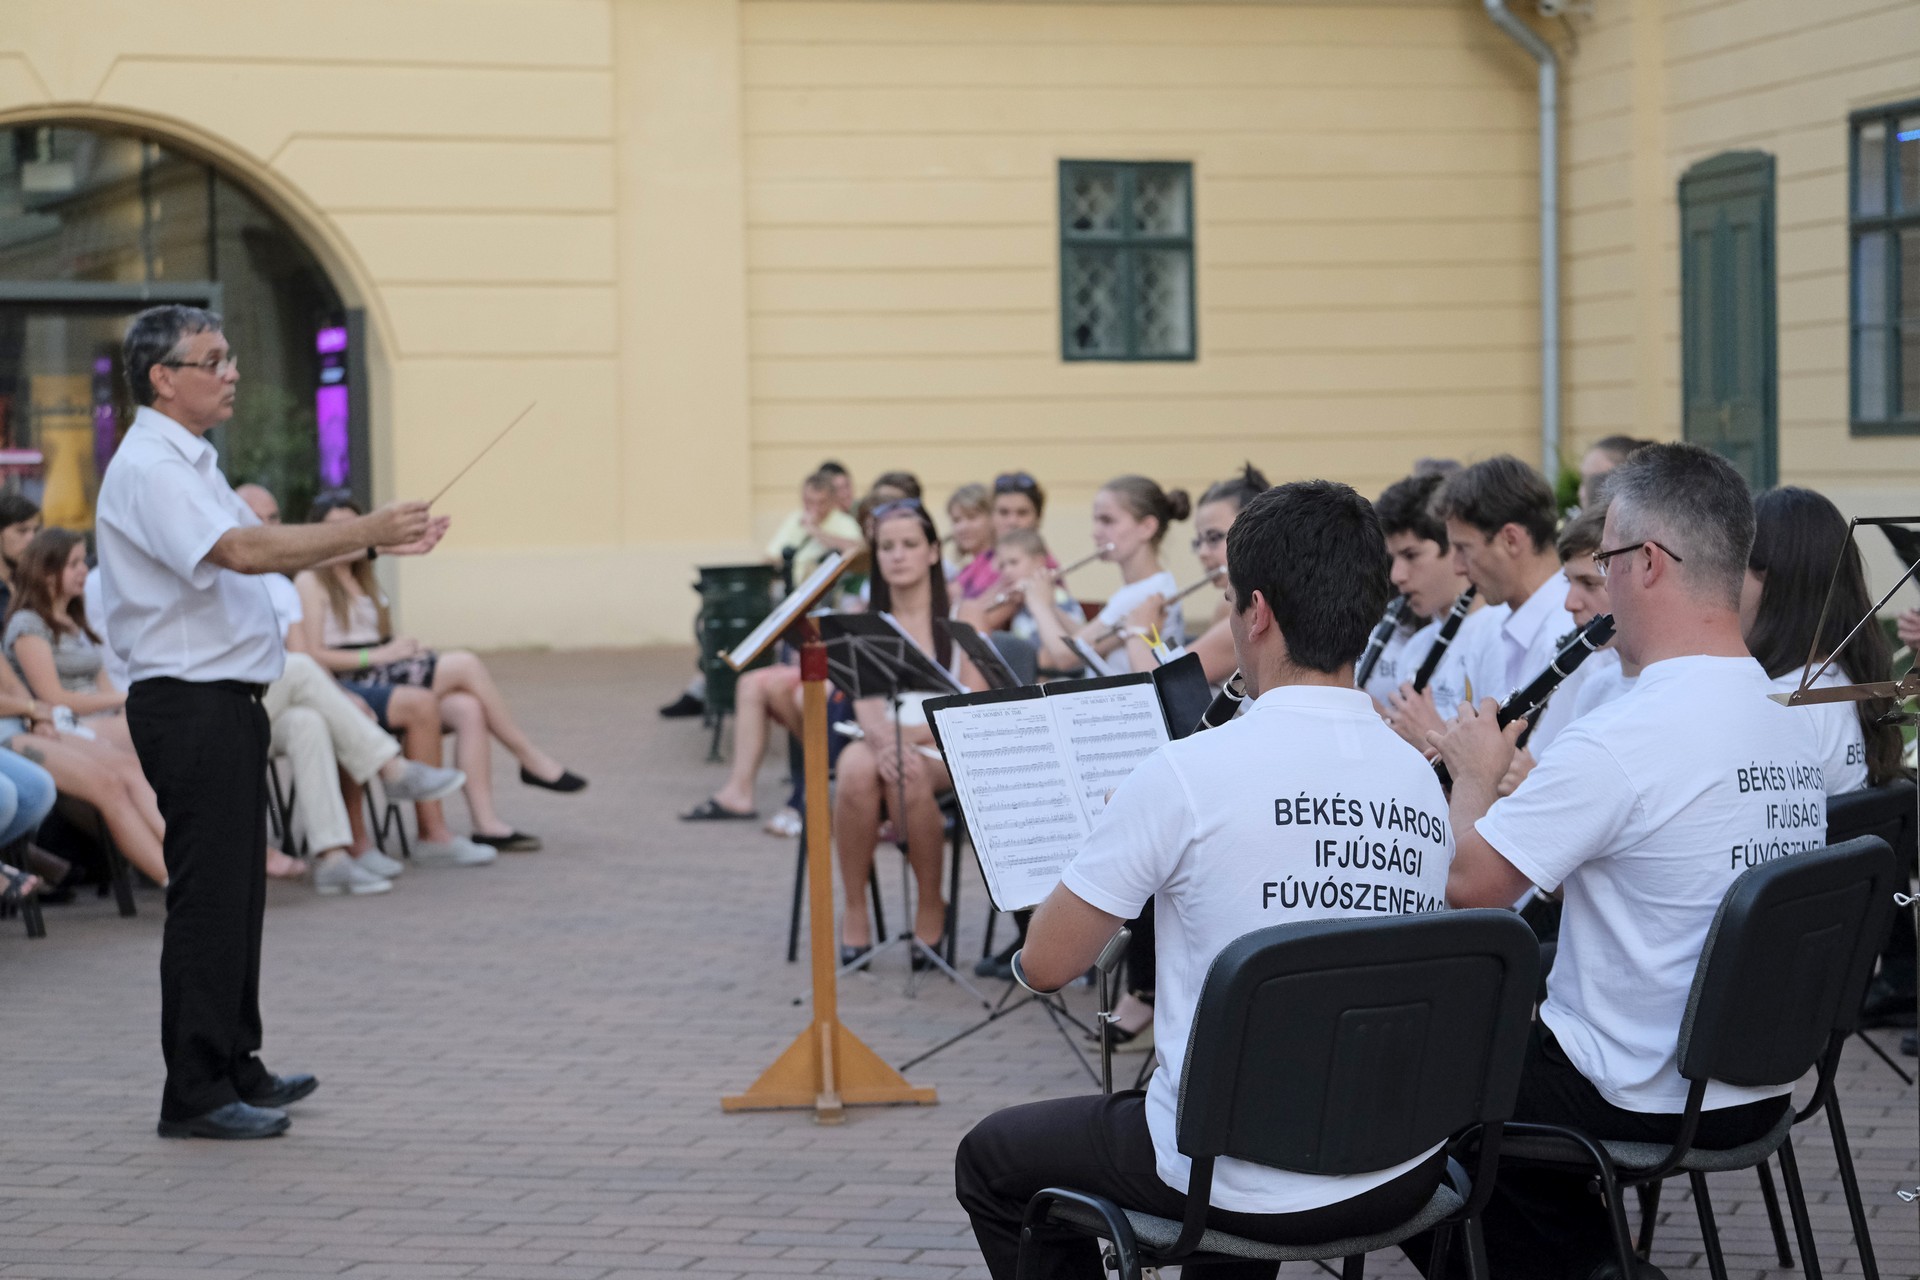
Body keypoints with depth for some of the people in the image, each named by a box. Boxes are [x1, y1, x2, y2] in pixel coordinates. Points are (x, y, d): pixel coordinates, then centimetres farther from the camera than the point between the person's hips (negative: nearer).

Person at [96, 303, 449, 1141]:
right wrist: (363, 533, -28)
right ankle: (195, 1094, -3)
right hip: (189, 703, -11)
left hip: (225, 702, 11)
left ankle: (234, 1066, 25)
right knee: (207, 895, -8)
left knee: (236, 889, 15)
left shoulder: (188, 464, 18)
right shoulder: (149, 469, -16)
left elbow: (263, 551, 18)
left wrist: (375, 537, 7)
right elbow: (244, 551, -29)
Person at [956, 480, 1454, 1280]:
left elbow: (1046, 963, -9)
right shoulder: (1421, 779, -1)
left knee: (992, 1161, 22)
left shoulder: (1188, 774, -18)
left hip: (1246, 1191, -6)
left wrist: (1122, 846, 9)